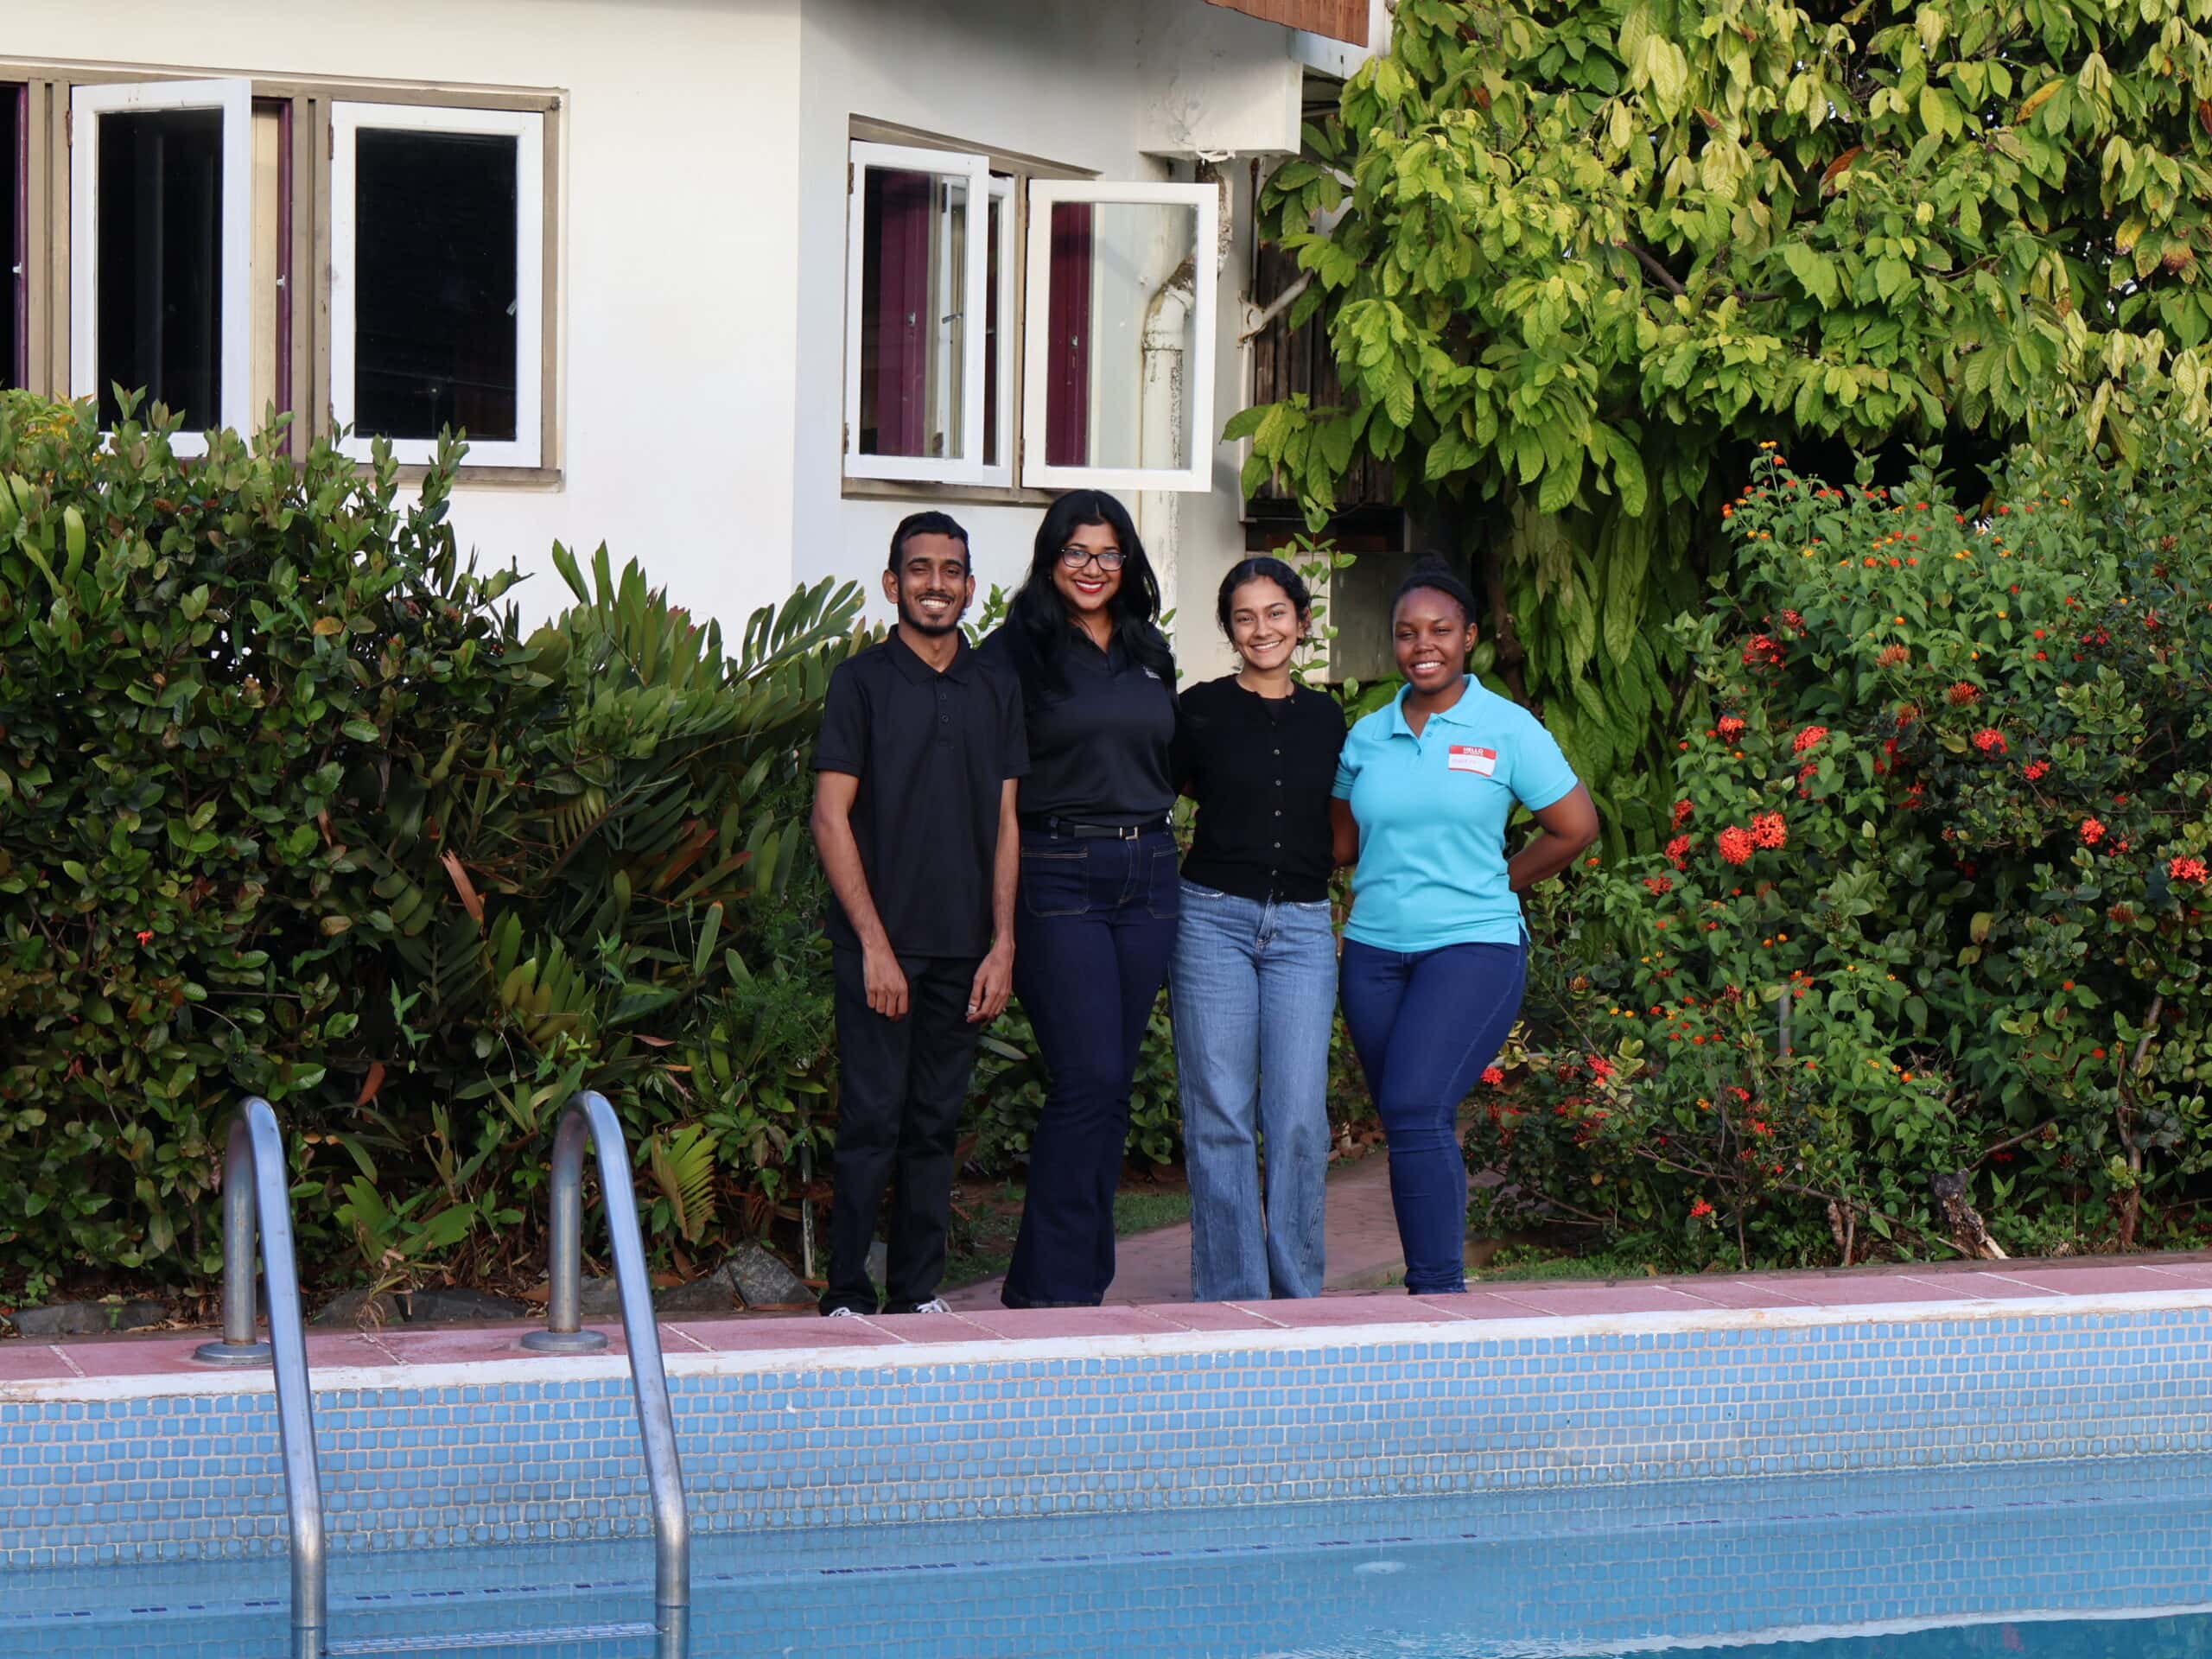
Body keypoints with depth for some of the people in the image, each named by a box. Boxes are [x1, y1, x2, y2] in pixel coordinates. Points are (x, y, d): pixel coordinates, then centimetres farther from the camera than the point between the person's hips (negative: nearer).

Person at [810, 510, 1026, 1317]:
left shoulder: (996, 689, 11)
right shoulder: (862, 680, -1)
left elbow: (1005, 822, 12)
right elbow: (831, 818, -5)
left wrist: (1002, 945, 3)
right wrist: (874, 943, -11)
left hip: (964, 947, 4)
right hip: (880, 941, -4)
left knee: (936, 1127, 8)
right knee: (872, 1122, -5)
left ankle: (918, 1294, 16)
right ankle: (846, 1299, 2)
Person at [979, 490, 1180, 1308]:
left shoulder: (1149, 653, 15)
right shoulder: (1017, 650, -4)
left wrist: (1151, 839, 16)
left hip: (1147, 873, 6)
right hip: (1058, 873, -6)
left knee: (1111, 1085, 7)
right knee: (1088, 1079, -11)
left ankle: (1083, 1278, 14)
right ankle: (1053, 1289, -4)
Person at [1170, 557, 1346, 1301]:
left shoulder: (1325, 718, 11)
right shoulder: (1202, 709, 1)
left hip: (1303, 926, 2)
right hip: (1213, 921, -2)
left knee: (1300, 1119, -3)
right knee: (1220, 1118, -2)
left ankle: (1297, 1294, 9)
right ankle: (1232, 1298, 5)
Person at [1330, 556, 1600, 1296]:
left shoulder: (1508, 729, 0)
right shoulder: (1367, 735, 11)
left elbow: (1575, 826, 4)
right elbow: (1344, 840, 19)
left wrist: (1497, 881, 6)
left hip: (1473, 945, -5)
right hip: (1374, 950, 5)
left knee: (1415, 1108, -20)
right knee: (1405, 1125, 6)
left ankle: (1439, 1290, -16)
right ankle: (1433, 1287, 14)